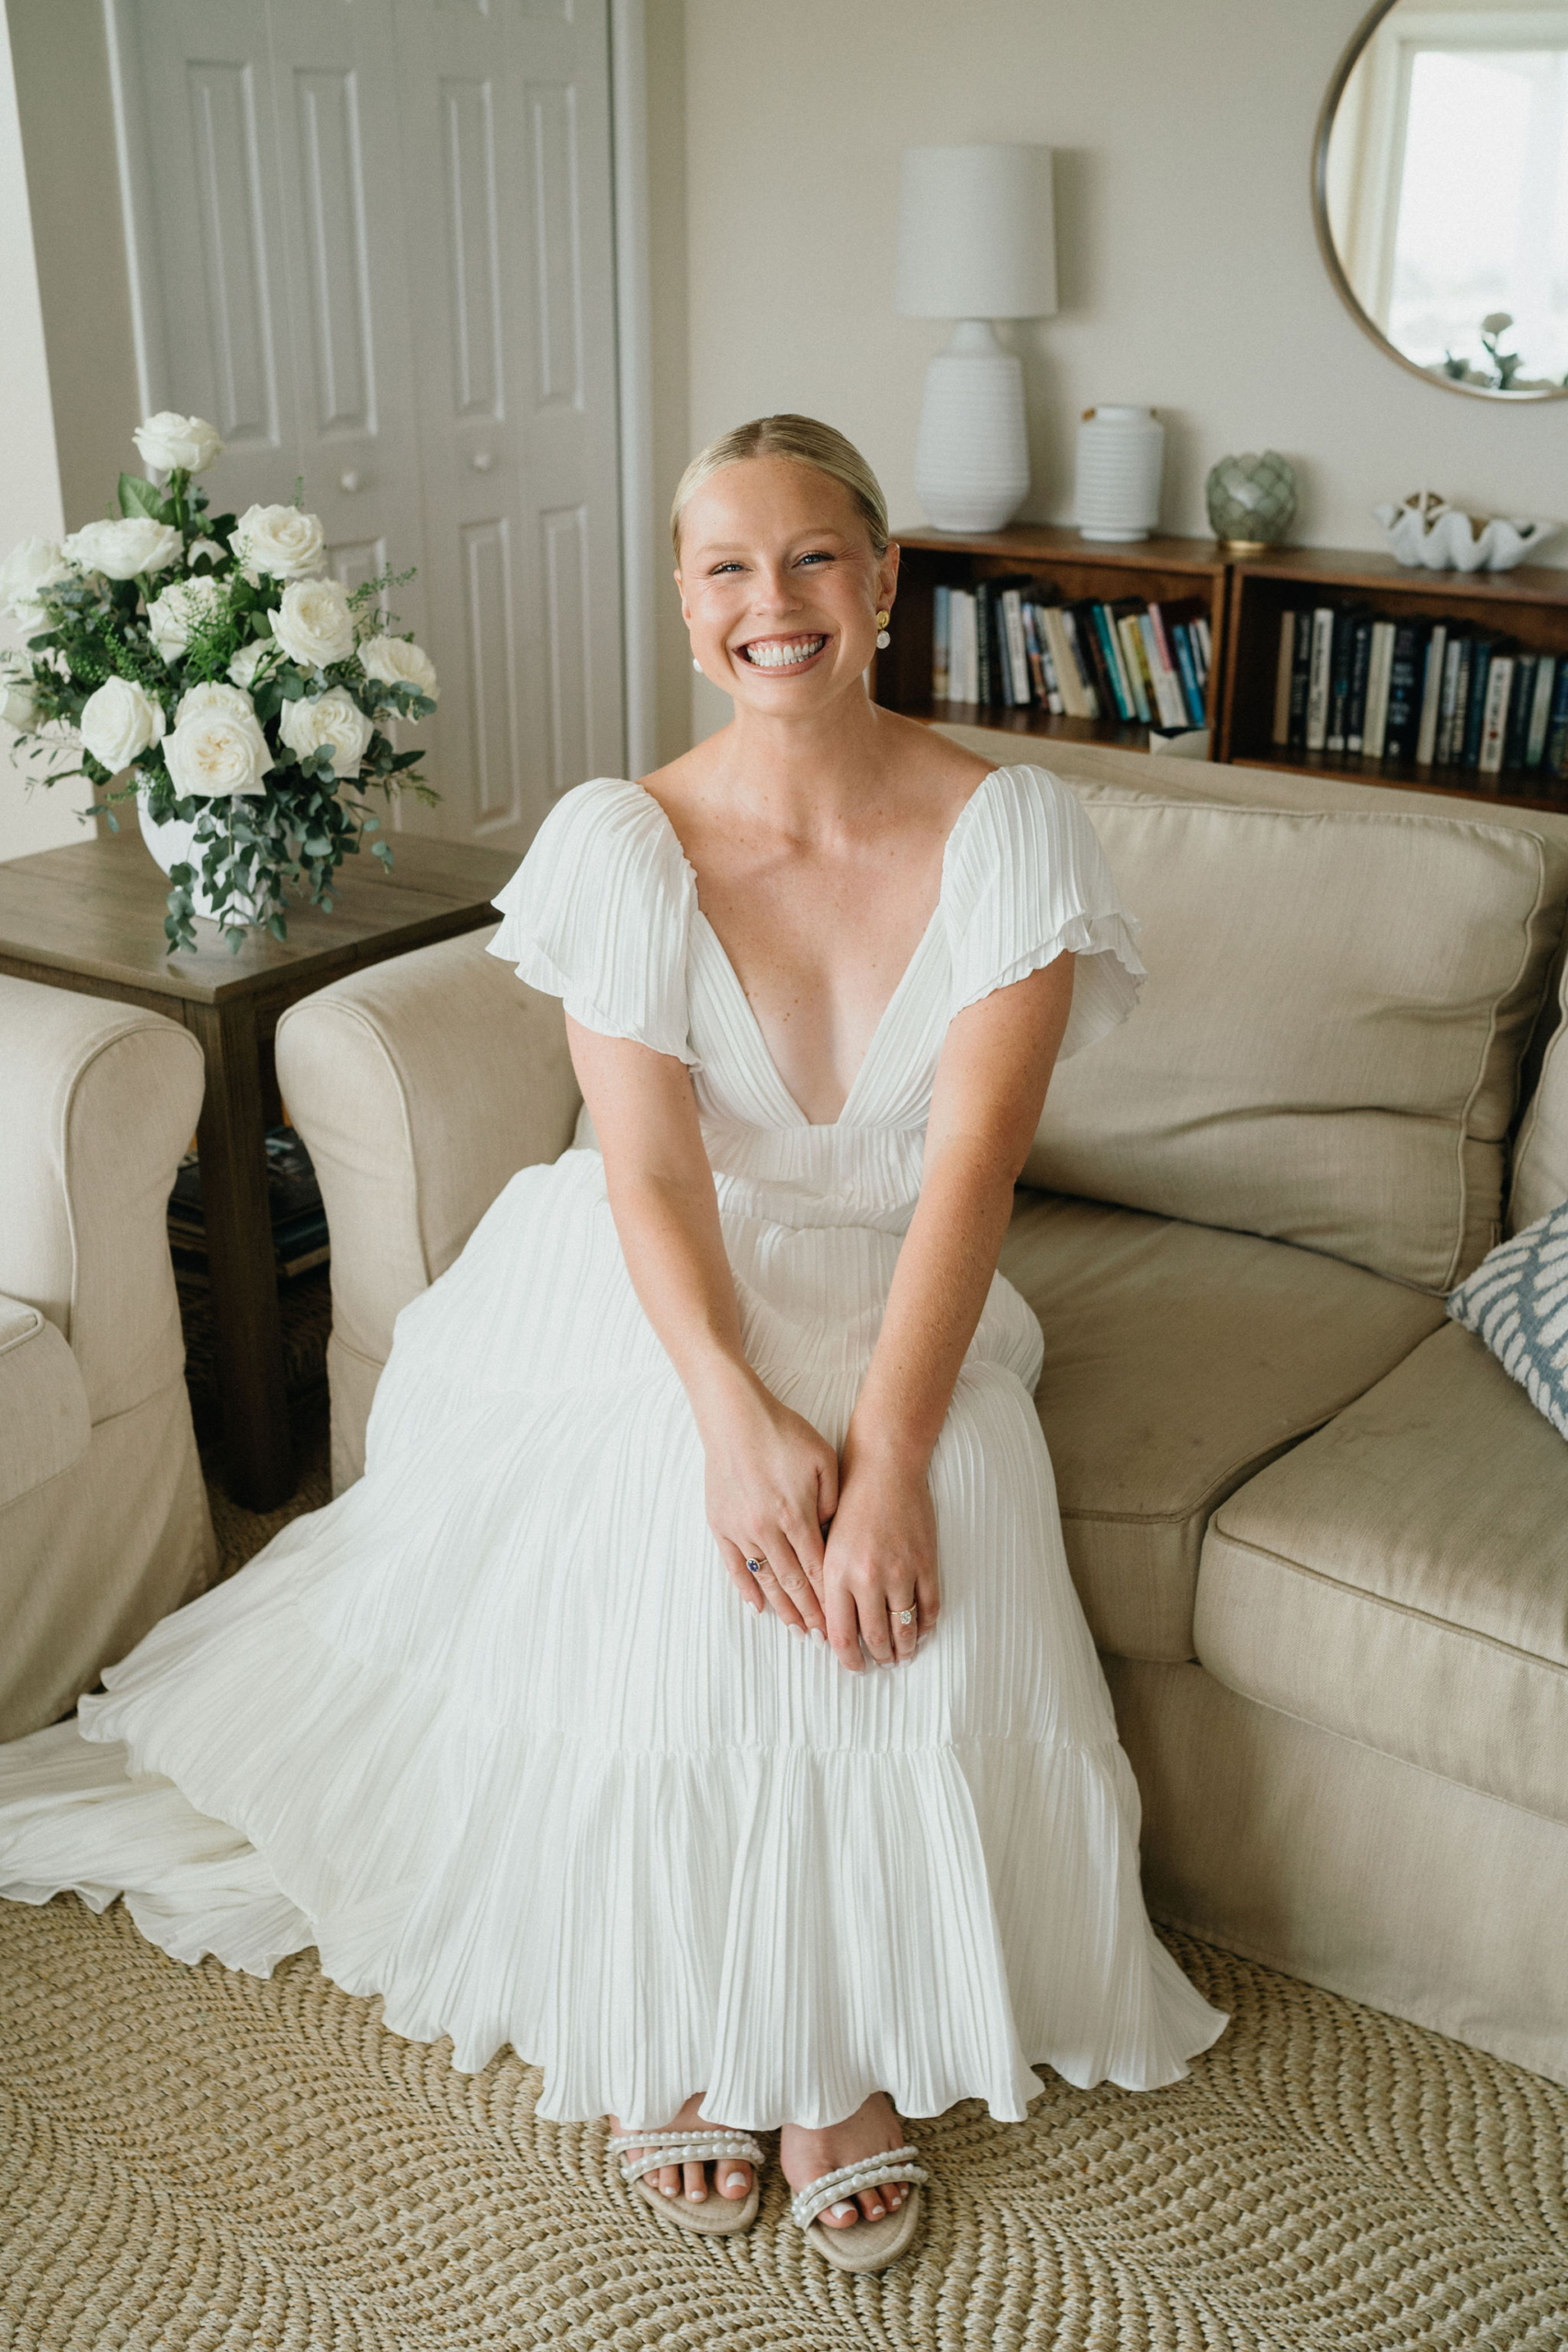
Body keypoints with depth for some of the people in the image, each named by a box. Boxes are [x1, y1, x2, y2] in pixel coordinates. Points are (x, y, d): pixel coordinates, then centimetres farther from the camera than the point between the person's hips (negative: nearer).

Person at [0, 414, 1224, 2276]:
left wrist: (888, 1447, -29)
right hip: (662, 1296, 0)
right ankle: (669, 2028, -1)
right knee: (667, 1558, -27)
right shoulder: (624, 841, -9)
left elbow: (970, 1162, -17)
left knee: (906, 1590, -26)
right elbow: (650, 1170, -15)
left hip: (893, 1292, 1)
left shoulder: (1006, 829, -9)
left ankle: (843, 2039, -2)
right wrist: (737, 1417, -31)